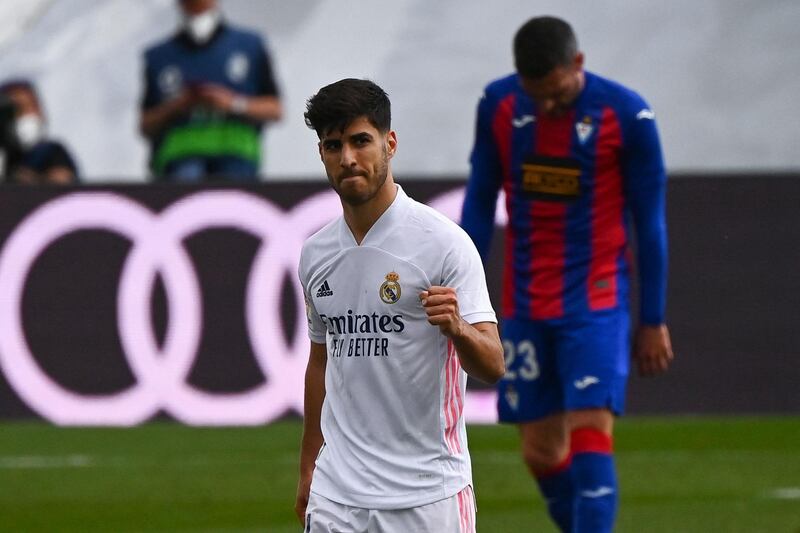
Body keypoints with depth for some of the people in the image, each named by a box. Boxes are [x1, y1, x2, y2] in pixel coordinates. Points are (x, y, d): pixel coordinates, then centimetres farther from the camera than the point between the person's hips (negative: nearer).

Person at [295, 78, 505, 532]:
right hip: (337, 496, 5)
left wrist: (457, 328, -34)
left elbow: (492, 367, -12)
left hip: (428, 496, -5)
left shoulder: (444, 242, -8)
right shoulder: (316, 253, 10)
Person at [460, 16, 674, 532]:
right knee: (540, 451, 4)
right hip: (524, 308, 4)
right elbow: (479, 203, 8)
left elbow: (650, 221, -3)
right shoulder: (498, 106, -2)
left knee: (590, 436, -16)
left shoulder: (627, 116, -11)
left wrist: (653, 320, 0)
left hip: (596, 302, -4)